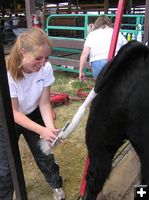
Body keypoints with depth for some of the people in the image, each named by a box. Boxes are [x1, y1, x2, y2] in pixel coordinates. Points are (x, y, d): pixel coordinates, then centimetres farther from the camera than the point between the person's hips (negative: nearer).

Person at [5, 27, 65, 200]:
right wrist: (42, 131, -35)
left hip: (33, 115, 3)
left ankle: (56, 186, 41)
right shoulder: (7, 73, -34)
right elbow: (14, 112, -27)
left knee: (45, 155, 14)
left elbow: (44, 103, -16)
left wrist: (51, 129, -31)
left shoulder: (46, 68, -25)